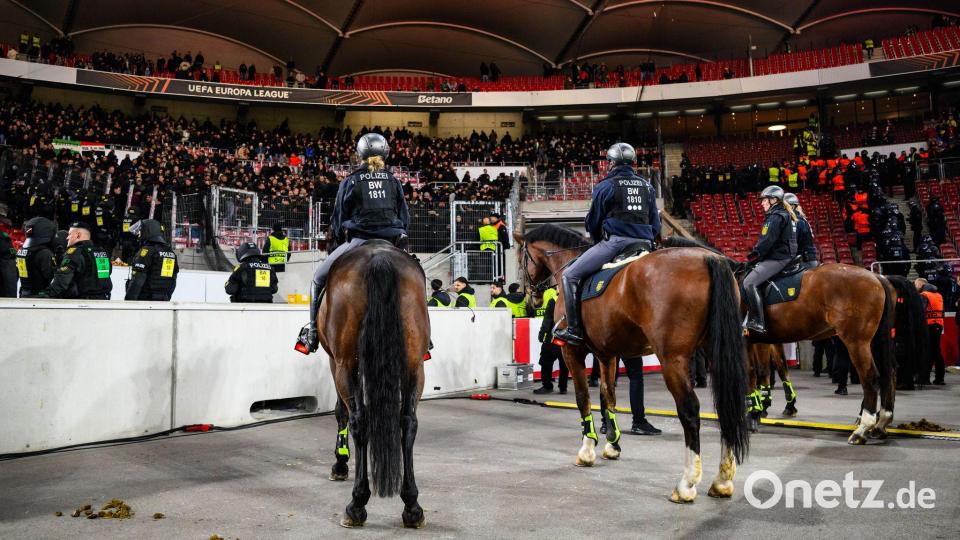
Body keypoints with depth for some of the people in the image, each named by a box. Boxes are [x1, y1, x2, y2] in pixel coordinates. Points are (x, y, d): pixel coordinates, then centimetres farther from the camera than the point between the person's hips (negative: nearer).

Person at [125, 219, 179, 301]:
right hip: (163, 302, 7)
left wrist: (128, 300, -14)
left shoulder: (147, 251, -11)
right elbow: (173, 282, 16)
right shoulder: (171, 252, 12)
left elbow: (137, 279, -17)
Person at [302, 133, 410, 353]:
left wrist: (340, 241, 24)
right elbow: (405, 217, 14)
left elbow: (338, 219, 9)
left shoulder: (350, 182, 5)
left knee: (319, 278, 14)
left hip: (359, 240, -3)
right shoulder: (394, 181, 12)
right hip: (391, 241, 3)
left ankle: (313, 331, 9)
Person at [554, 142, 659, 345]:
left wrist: (599, 243, 25)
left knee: (569, 276, 2)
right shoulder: (648, 187, 18)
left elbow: (592, 222, 9)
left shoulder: (606, 186, 3)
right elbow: (656, 225, 20)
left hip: (614, 242, -6)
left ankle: (574, 330, -4)